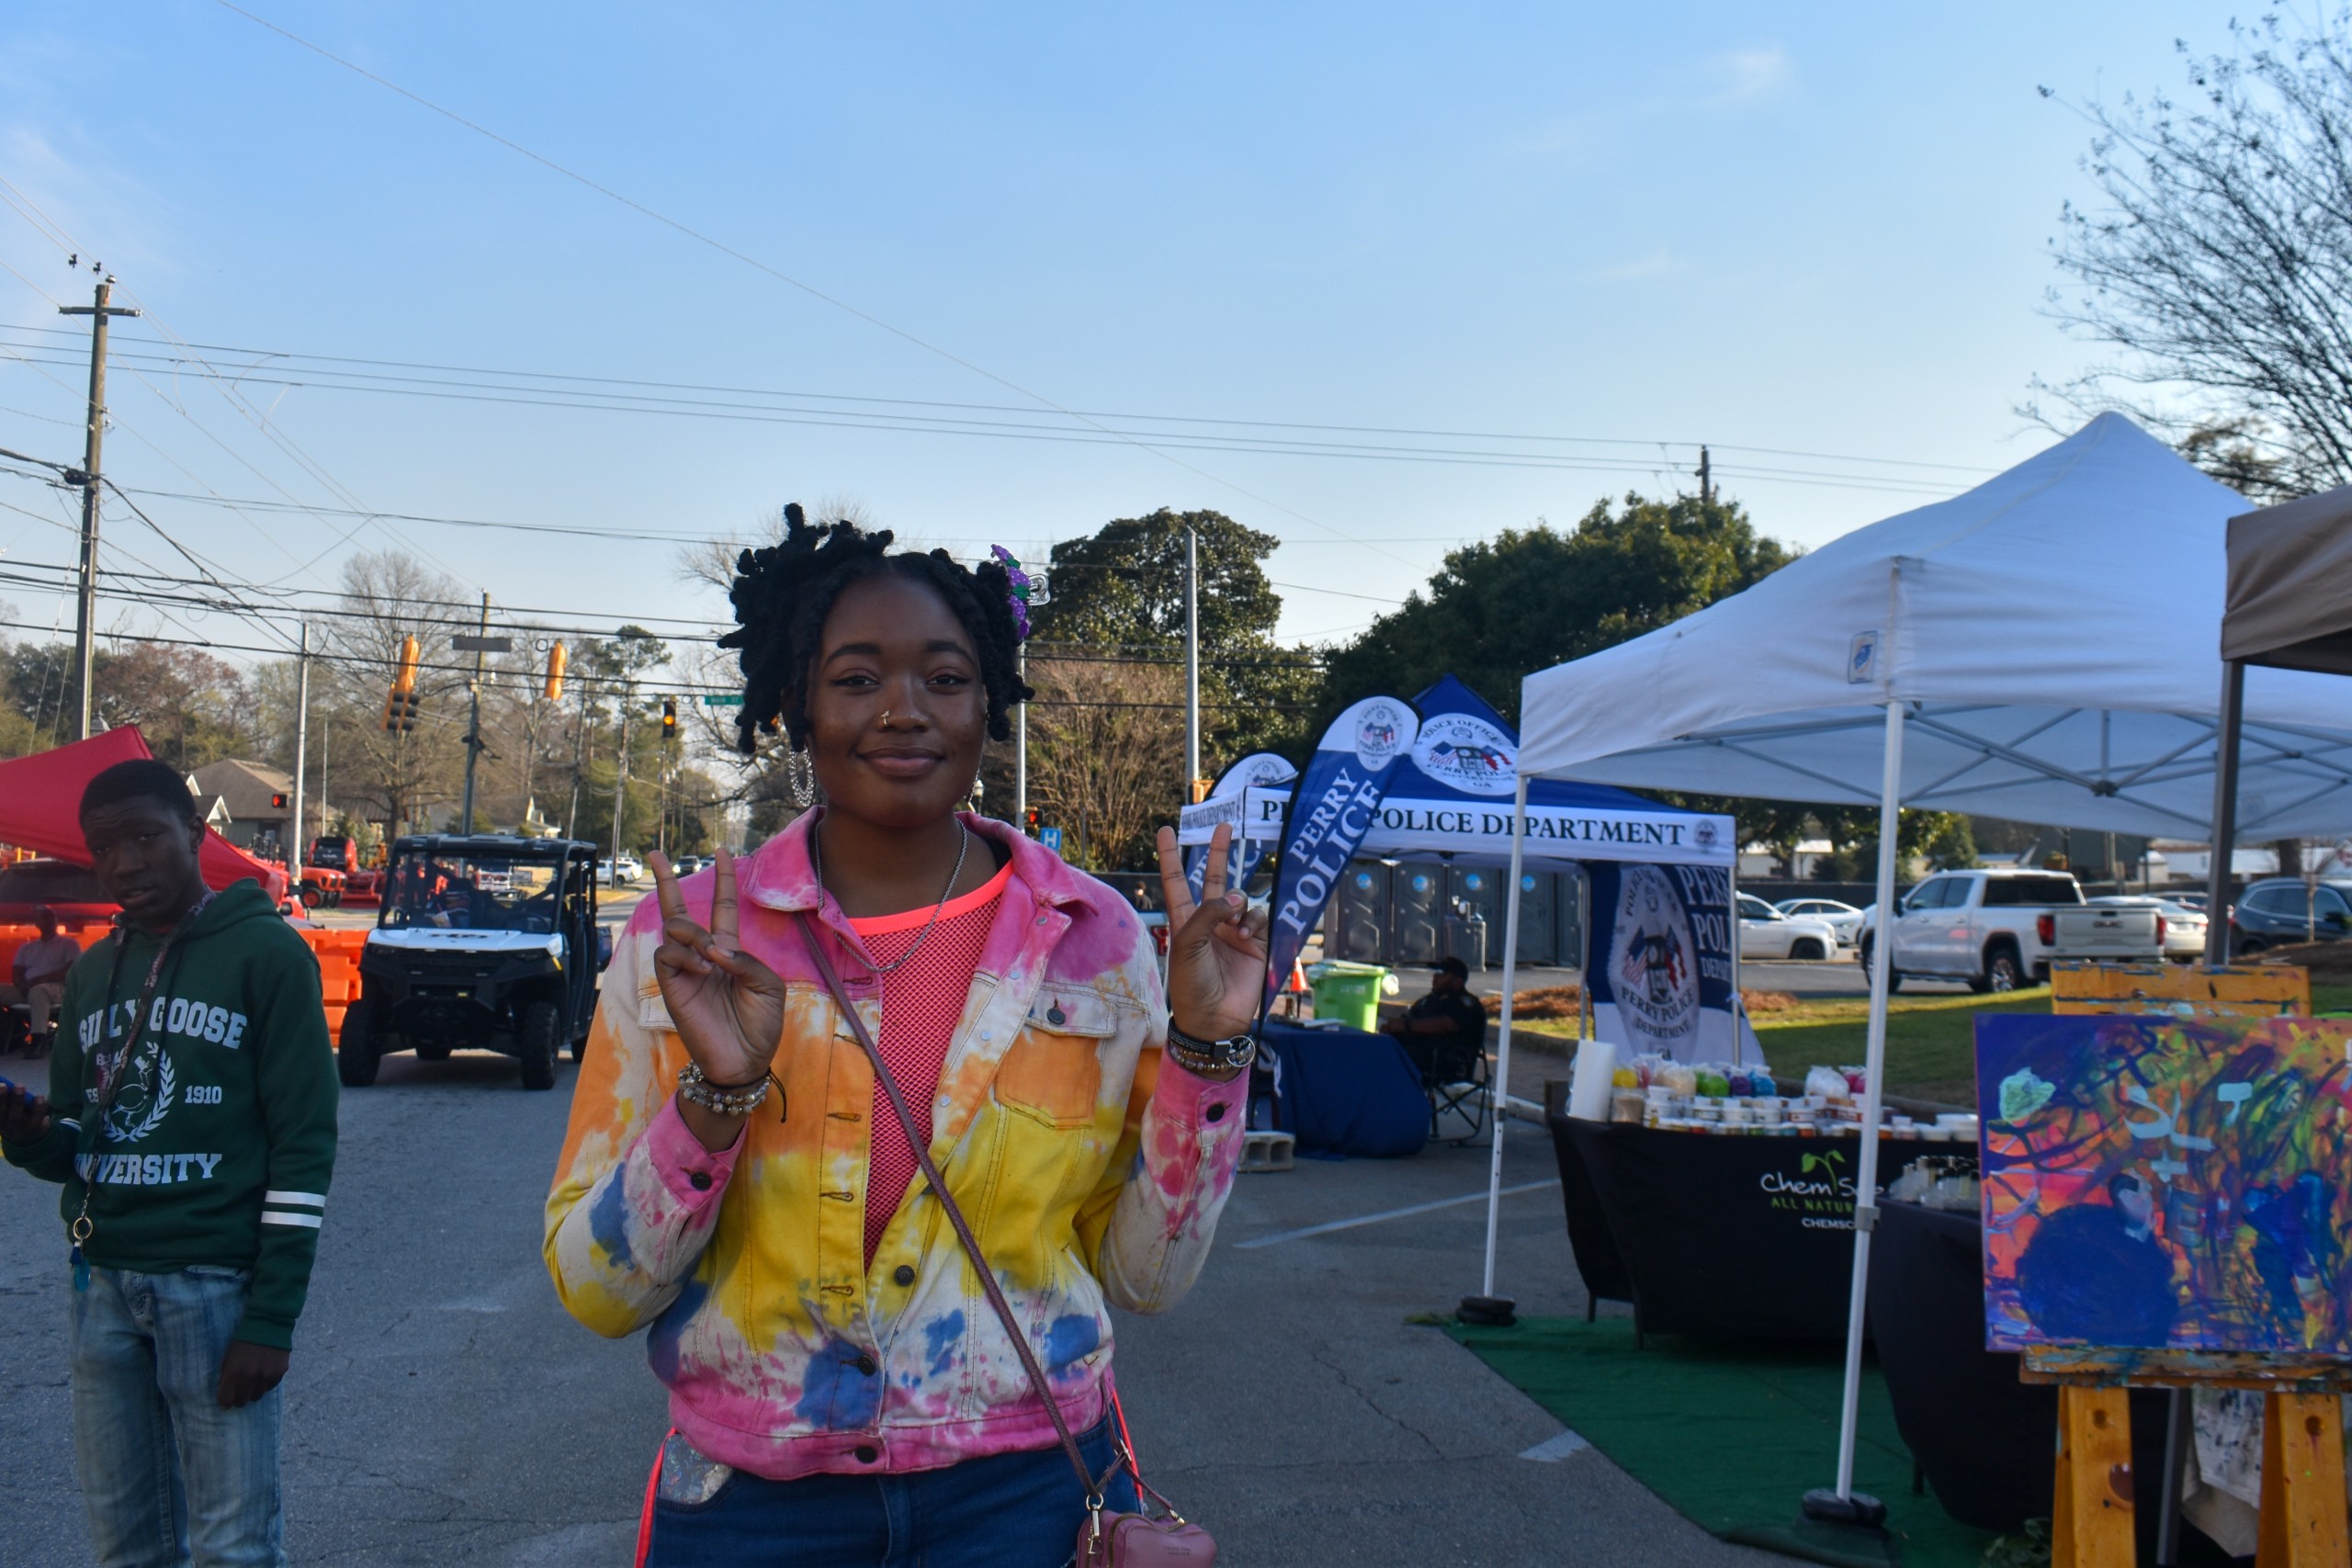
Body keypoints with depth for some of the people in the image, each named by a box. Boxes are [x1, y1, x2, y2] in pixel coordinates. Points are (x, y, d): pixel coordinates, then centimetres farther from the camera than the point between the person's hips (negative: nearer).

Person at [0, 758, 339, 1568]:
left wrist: (271, 1318, -13)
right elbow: (74, 1142, 18)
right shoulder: (93, 971, 14)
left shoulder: (265, 953, -5)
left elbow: (304, 1144, -9)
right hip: (102, 1287, 6)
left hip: (216, 1288, -5)